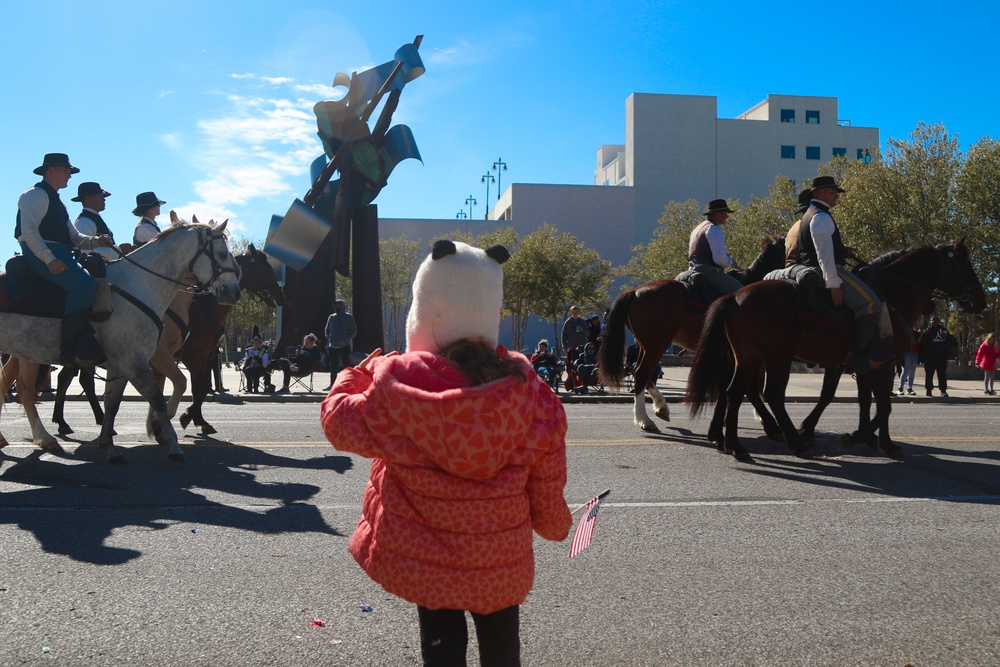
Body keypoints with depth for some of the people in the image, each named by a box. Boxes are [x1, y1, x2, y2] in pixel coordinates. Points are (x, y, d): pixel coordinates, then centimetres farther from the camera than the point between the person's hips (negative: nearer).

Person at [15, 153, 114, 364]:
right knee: (83, 285, -29)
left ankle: (88, 345, -12)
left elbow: (74, 237, 21)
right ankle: (69, 350, -28)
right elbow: (29, 231, -16)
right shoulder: (36, 195, -2)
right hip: (41, 256, -10)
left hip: (60, 255, 10)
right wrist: (49, 259, -24)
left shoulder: (56, 201, 28)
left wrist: (95, 241, 1)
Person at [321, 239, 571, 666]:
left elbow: (338, 420, -4)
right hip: (503, 563, 2)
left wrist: (359, 372, 14)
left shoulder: (398, 389, -21)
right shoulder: (528, 392, -13)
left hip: (424, 562, -2)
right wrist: (556, 526, 16)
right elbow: (547, 485, -4)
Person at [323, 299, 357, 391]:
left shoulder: (349, 317, -1)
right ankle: (332, 385, 16)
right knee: (333, 367, 9)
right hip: (333, 346, 4)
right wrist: (329, 339, 2)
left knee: (347, 366, -2)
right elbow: (327, 330, 19)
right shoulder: (331, 317, 12)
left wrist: (346, 339, -15)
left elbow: (354, 331, -2)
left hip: (344, 346, -4)